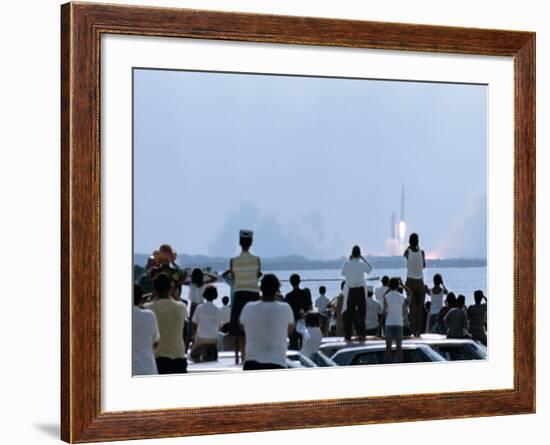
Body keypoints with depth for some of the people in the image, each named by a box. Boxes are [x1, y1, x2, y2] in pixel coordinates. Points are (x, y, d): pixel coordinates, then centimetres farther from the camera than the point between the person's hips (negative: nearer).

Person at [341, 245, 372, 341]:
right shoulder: (362, 264, -6)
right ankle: (361, 333, 0)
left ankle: (348, 335, 5)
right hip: (361, 290, 0)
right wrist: (363, 258, 10)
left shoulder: (347, 263, -8)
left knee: (349, 313, 6)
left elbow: (343, 273, 8)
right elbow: (370, 269, 13)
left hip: (350, 291, 0)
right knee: (361, 312, 5)